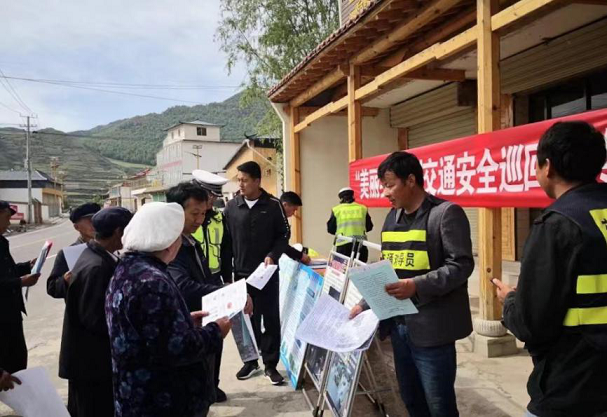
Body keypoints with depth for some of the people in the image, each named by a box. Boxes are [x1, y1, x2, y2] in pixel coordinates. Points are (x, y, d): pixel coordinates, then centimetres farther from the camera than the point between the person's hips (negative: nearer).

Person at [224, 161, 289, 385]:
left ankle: (270, 364, 17)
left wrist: (273, 255, -14)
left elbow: (284, 234, 2)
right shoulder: (232, 206, 0)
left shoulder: (273, 205, -5)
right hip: (241, 273, 2)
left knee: (271, 318, 5)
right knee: (247, 319, 11)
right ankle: (250, 361, 26)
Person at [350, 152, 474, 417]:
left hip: (431, 328, -7)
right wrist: (365, 304, 12)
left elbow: (461, 265, -16)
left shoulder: (446, 213, -10)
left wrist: (417, 286, -26)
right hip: (398, 325, 7)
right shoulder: (393, 217, 12)